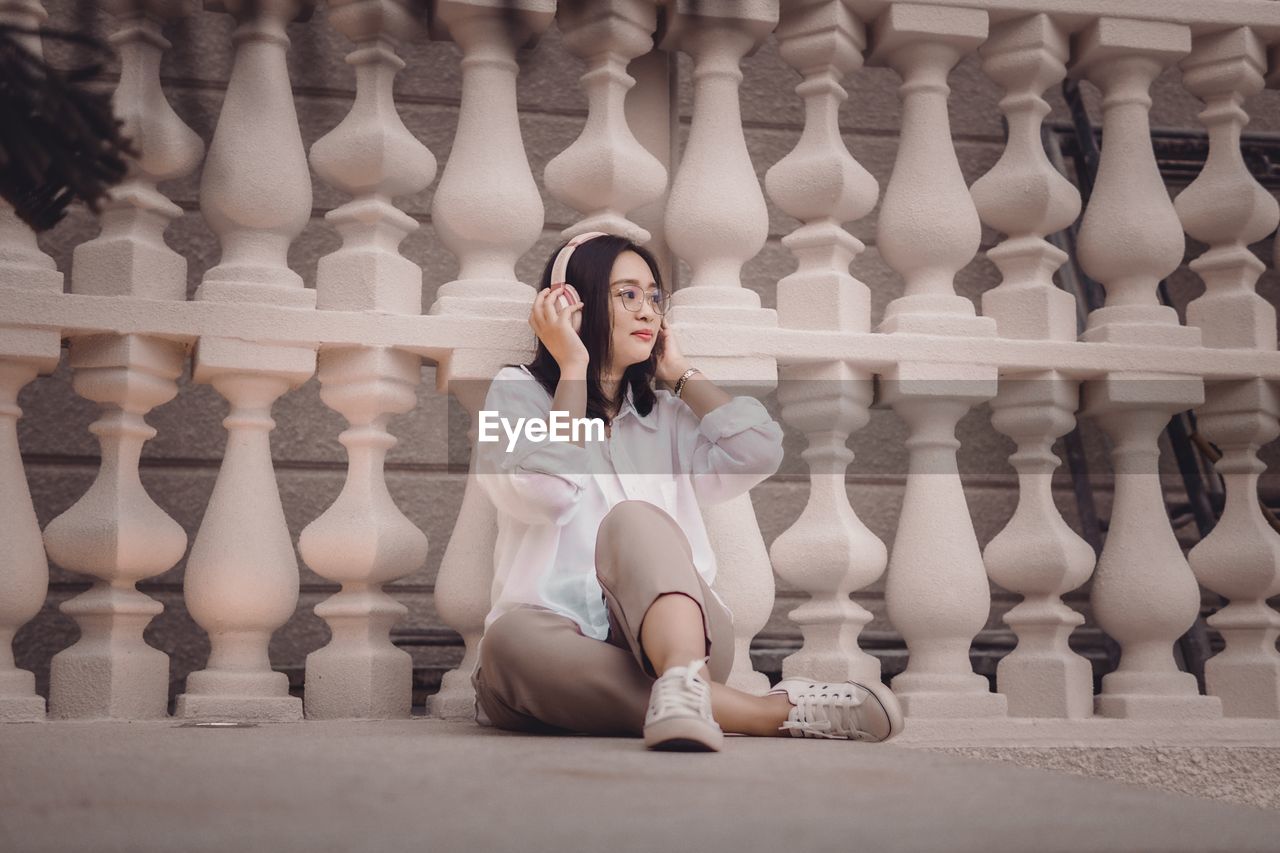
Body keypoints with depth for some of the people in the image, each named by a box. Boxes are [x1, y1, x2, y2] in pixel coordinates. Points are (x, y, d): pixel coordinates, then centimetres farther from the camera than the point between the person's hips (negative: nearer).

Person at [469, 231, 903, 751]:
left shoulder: (667, 416, 24)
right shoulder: (518, 392, 13)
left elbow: (757, 453, 3)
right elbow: (542, 493, -8)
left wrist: (680, 371, 15)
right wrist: (573, 368, 0)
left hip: (670, 630, 2)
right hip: (559, 638, -1)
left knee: (633, 517, -29)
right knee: (512, 639, -38)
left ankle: (683, 683, -61)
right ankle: (775, 712, -43)